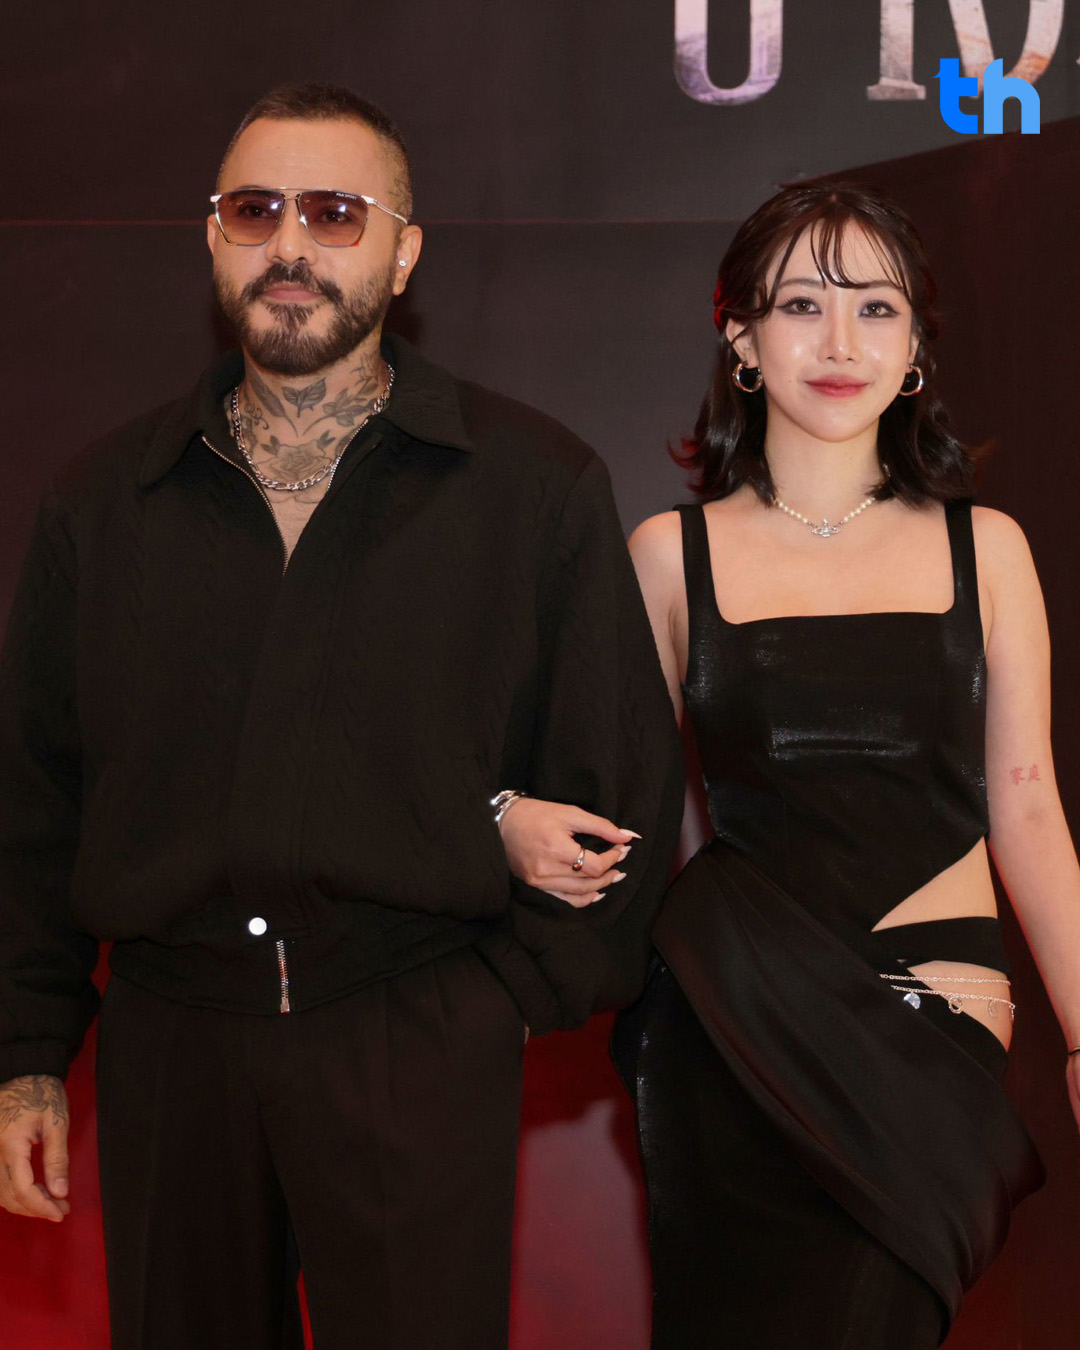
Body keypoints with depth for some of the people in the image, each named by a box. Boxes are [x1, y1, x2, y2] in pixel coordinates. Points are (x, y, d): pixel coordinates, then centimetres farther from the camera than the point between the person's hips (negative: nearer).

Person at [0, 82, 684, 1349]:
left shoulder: (537, 484, 2)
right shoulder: (102, 498, 9)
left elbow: (624, 784, 3)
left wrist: (521, 993, -2)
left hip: (418, 1047, -2)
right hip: (168, 1041, 3)